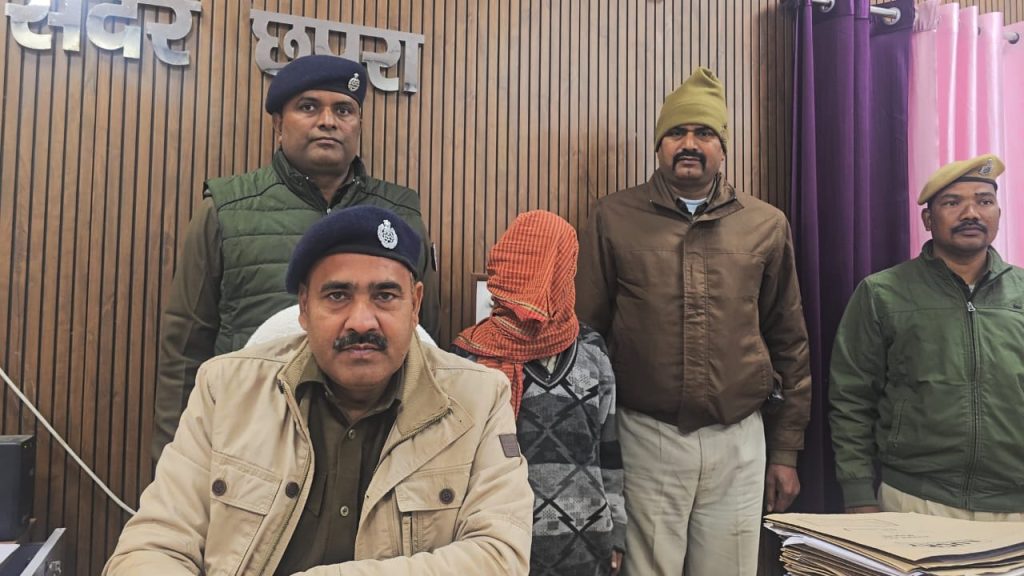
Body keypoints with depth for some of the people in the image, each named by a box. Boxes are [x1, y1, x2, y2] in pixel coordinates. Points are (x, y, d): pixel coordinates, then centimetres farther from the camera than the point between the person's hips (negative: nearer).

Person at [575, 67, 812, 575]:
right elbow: (585, 334, 1)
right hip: (645, 437, -2)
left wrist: (785, 450, 10)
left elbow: (789, 342, 11)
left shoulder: (767, 225, 6)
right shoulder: (614, 218, 0)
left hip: (739, 441, 2)